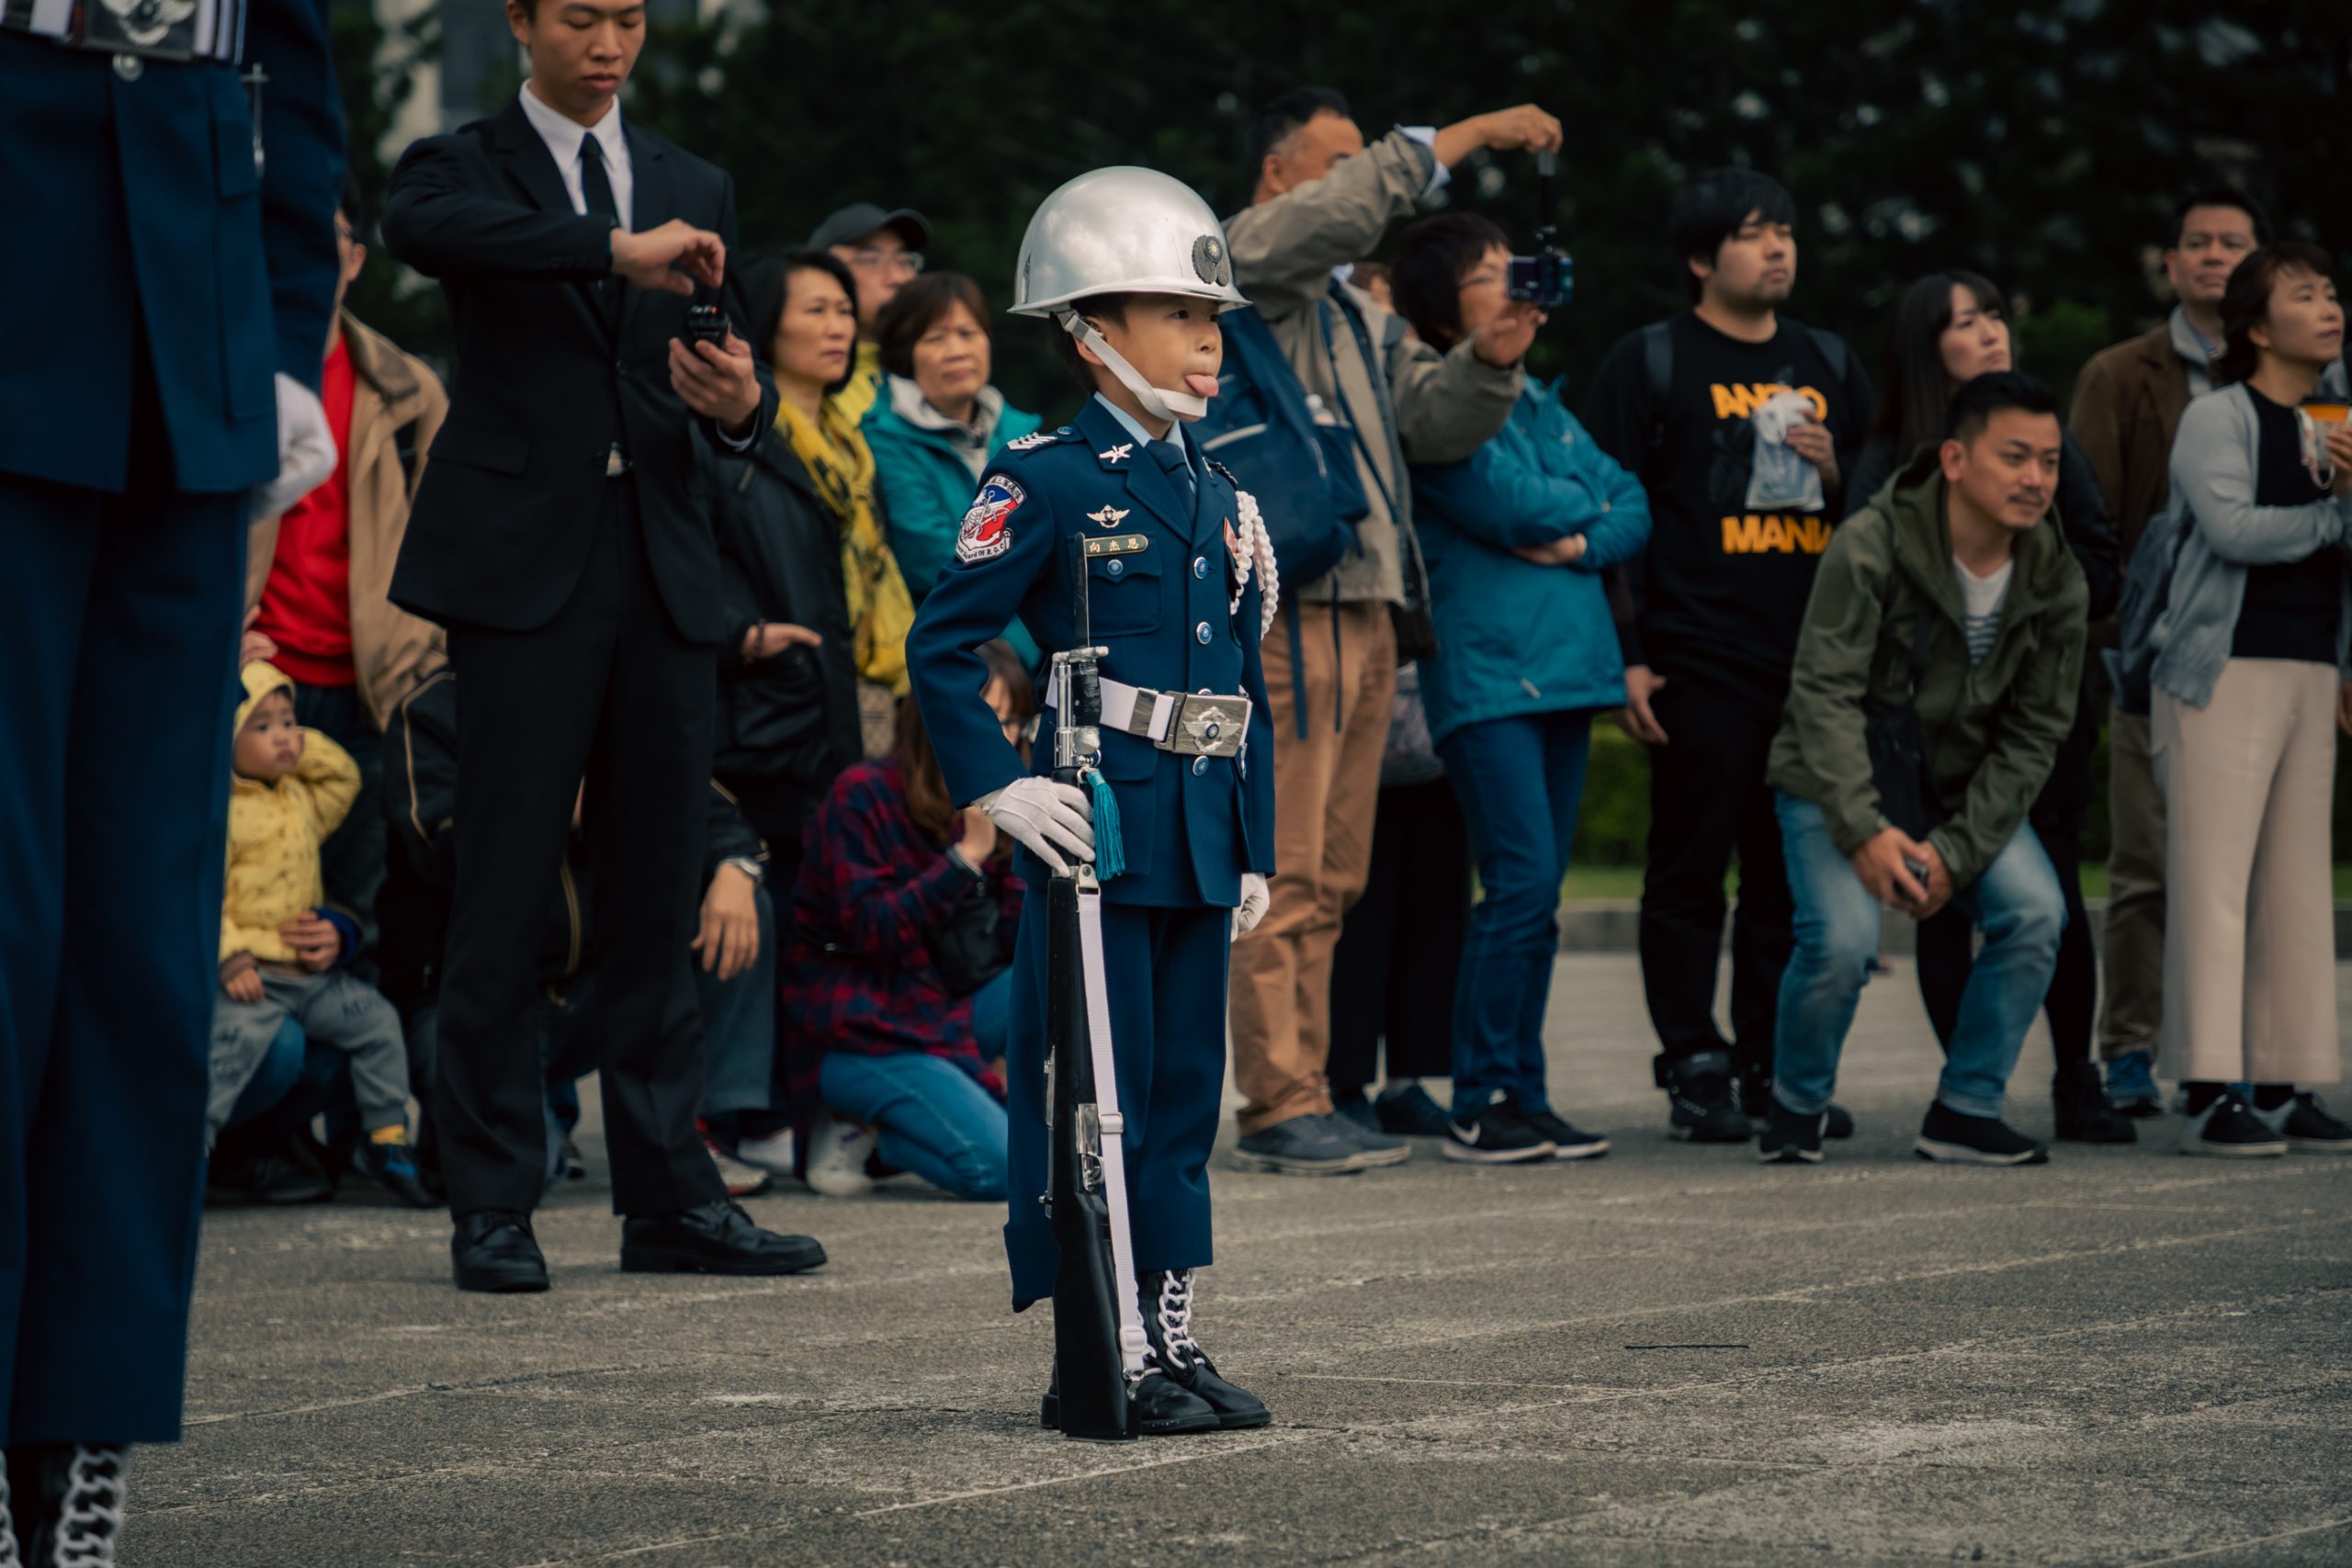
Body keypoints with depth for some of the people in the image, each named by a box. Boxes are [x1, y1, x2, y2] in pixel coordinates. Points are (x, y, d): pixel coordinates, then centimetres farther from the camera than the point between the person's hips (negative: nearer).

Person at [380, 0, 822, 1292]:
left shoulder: (695, 190, 19)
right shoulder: (463, 165, 5)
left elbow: (734, 394, 16)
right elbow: (419, 228, -21)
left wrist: (741, 401, -9)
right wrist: (617, 248, -29)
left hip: (659, 575, 4)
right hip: (523, 563, -4)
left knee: (657, 894, 4)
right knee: (502, 890, -6)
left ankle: (669, 1197, 8)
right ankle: (492, 1206, -2)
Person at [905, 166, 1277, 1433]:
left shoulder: (1220, 501, 14)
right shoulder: (1047, 484, -7)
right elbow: (942, 645, -10)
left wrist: (1253, 845, 14)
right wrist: (1002, 789, -16)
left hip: (1200, 833, 7)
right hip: (1096, 826, -7)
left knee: (1184, 1088, 10)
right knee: (1095, 1090, -3)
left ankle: (1169, 1333, 16)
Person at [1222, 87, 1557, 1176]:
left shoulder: (1354, 312, 26)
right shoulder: (1241, 261, -1)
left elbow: (1430, 423, 20)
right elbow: (1343, 209, -19)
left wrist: (1488, 360, 1)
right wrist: (1472, 135, -14)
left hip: (1365, 607, 9)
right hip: (1283, 605, -9)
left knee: (1334, 877, 9)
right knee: (1283, 870, -11)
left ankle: (1304, 1097, 12)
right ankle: (1279, 1108, -11)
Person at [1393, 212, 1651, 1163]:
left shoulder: (1537, 400, 19)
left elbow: (1632, 507, 14)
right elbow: (1513, 505, -16)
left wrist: (1580, 542, -6)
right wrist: (1580, 499, 3)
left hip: (1563, 671, 8)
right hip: (1484, 671, -8)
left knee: (1537, 897, 7)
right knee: (1521, 884, -13)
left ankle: (1522, 1096, 11)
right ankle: (1480, 1106, -8)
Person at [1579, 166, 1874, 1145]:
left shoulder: (1829, 365, 17)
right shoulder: (1650, 363, 3)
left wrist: (1837, 474, 1)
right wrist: (1626, 657, -8)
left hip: (1814, 662, 5)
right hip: (1700, 660, -4)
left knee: (1795, 876, 5)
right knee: (1691, 871, -2)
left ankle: (1776, 1065, 12)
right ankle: (1695, 1069, 3)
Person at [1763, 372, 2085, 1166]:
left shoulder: (2055, 581, -7)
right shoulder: (1871, 545, -21)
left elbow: (2033, 733, -4)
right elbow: (1825, 694, -23)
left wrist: (1957, 851, -15)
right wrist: (1863, 832, -32)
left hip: (1962, 789, 4)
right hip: (1839, 783, -4)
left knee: (2035, 912, -19)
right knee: (1843, 938, -26)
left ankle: (1966, 1111, -4)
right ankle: (1796, 1108, 2)